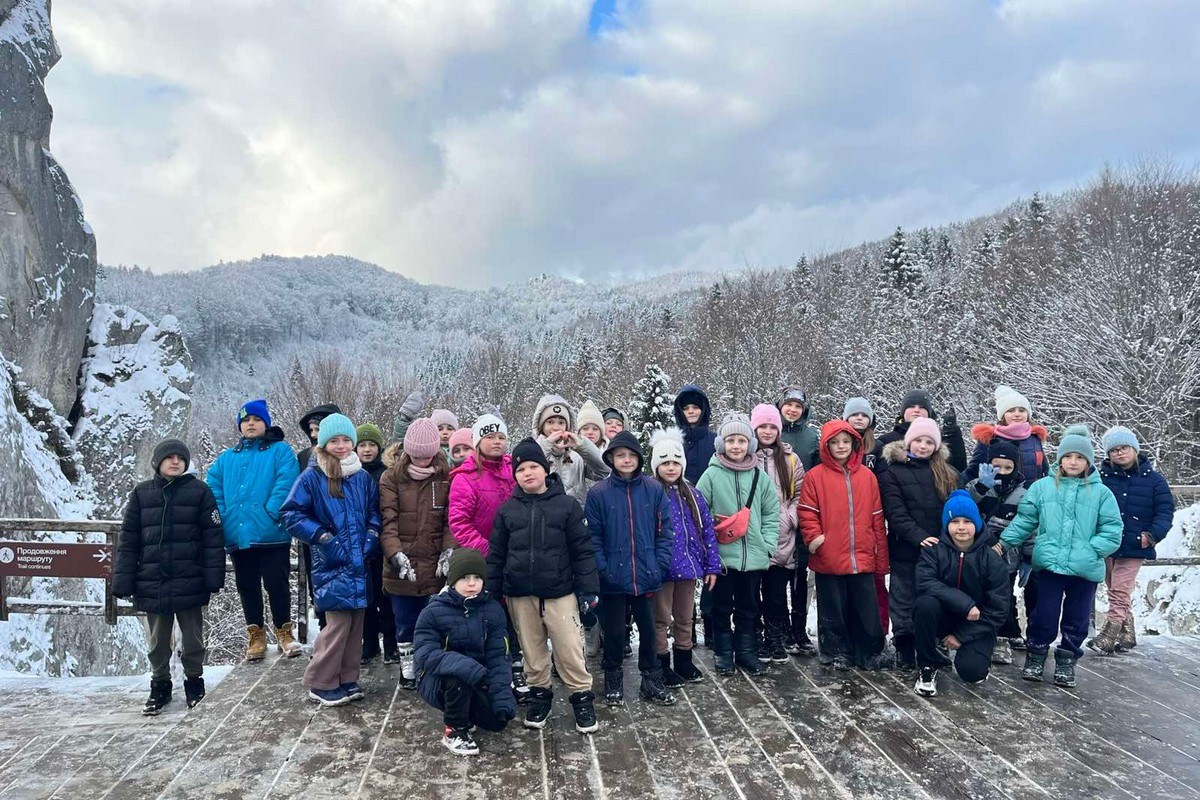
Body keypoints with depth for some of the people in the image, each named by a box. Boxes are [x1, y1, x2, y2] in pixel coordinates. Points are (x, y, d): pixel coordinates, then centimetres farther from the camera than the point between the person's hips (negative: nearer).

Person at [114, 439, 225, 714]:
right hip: (152, 584, 2)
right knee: (157, 641, 13)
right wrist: (123, 580, -1)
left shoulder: (199, 491, -2)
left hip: (190, 583, -2)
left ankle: (194, 681, 27)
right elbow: (128, 540, 5)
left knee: (193, 638, 9)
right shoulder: (141, 493, 5)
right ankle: (159, 686, 29)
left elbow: (213, 537, -5)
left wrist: (213, 577, -11)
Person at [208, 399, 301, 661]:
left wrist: (271, 513, -20)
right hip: (237, 535, 5)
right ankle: (255, 634, 24)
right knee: (247, 587, 12)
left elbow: (286, 483, -11)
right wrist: (221, 517, -4)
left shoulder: (280, 451, 3)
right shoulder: (226, 458, 19)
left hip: (271, 534, -4)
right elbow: (213, 487, 10)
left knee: (277, 584, -1)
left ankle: (284, 631, 15)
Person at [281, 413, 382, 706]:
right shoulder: (311, 478, -7)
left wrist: (372, 536, 2)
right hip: (331, 564, -5)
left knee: (356, 621, 9)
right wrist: (322, 537, -12)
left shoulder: (362, 477, 7)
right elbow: (292, 514, -6)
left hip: (359, 563, 5)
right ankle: (321, 683, 6)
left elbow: (374, 511, 18)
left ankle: (347, 678, 21)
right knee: (339, 622, -8)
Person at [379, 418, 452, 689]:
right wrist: (396, 555, -19)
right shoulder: (391, 478, -2)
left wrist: (449, 551, -12)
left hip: (436, 566, 0)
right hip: (402, 567, 0)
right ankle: (407, 669, 28)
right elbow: (387, 521, -8)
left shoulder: (445, 477, 2)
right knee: (405, 623, 12)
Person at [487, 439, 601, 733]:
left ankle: (582, 698, 16)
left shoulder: (567, 505, -3)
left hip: (559, 592, -3)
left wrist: (588, 588, -6)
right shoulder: (507, 509, 4)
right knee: (532, 651, 14)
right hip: (520, 595, 3)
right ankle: (540, 695, 31)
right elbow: (496, 555, 8)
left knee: (570, 649, 0)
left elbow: (582, 550, -3)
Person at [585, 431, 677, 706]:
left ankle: (651, 680, 28)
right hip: (613, 577, -1)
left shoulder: (654, 489, -1)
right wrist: (602, 568, -11)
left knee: (648, 629, 13)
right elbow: (593, 536, -5)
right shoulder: (598, 493, -6)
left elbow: (665, 529, 1)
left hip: (646, 576, 2)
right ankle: (613, 680, 29)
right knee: (614, 631, 11)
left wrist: (660, 564, -5)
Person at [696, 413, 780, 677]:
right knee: (722, 607, 10)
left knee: (749, 608, 14)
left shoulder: (759, 476, 2)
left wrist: (768, 544, 0)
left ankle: (747, 653, 28)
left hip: (754, 557, 3)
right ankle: (723, 654, 24)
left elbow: (772, 512, 8)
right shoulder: (712, 475, -6)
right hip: (722, 557, -2)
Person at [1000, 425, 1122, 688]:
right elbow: (1024, 520, 3)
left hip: (1086, 568, 1)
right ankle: (1035, 657, 23)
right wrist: (1004, 542, -4)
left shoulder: (1101, 493, 1)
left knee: (1077, 619, 12)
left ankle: (1066, 662, 29)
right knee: (1044, 615, 4)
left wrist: (1090, 550, -13)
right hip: (1050, 564, -1)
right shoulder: (1042, 487, 2)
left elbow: (1112, 531, -1)